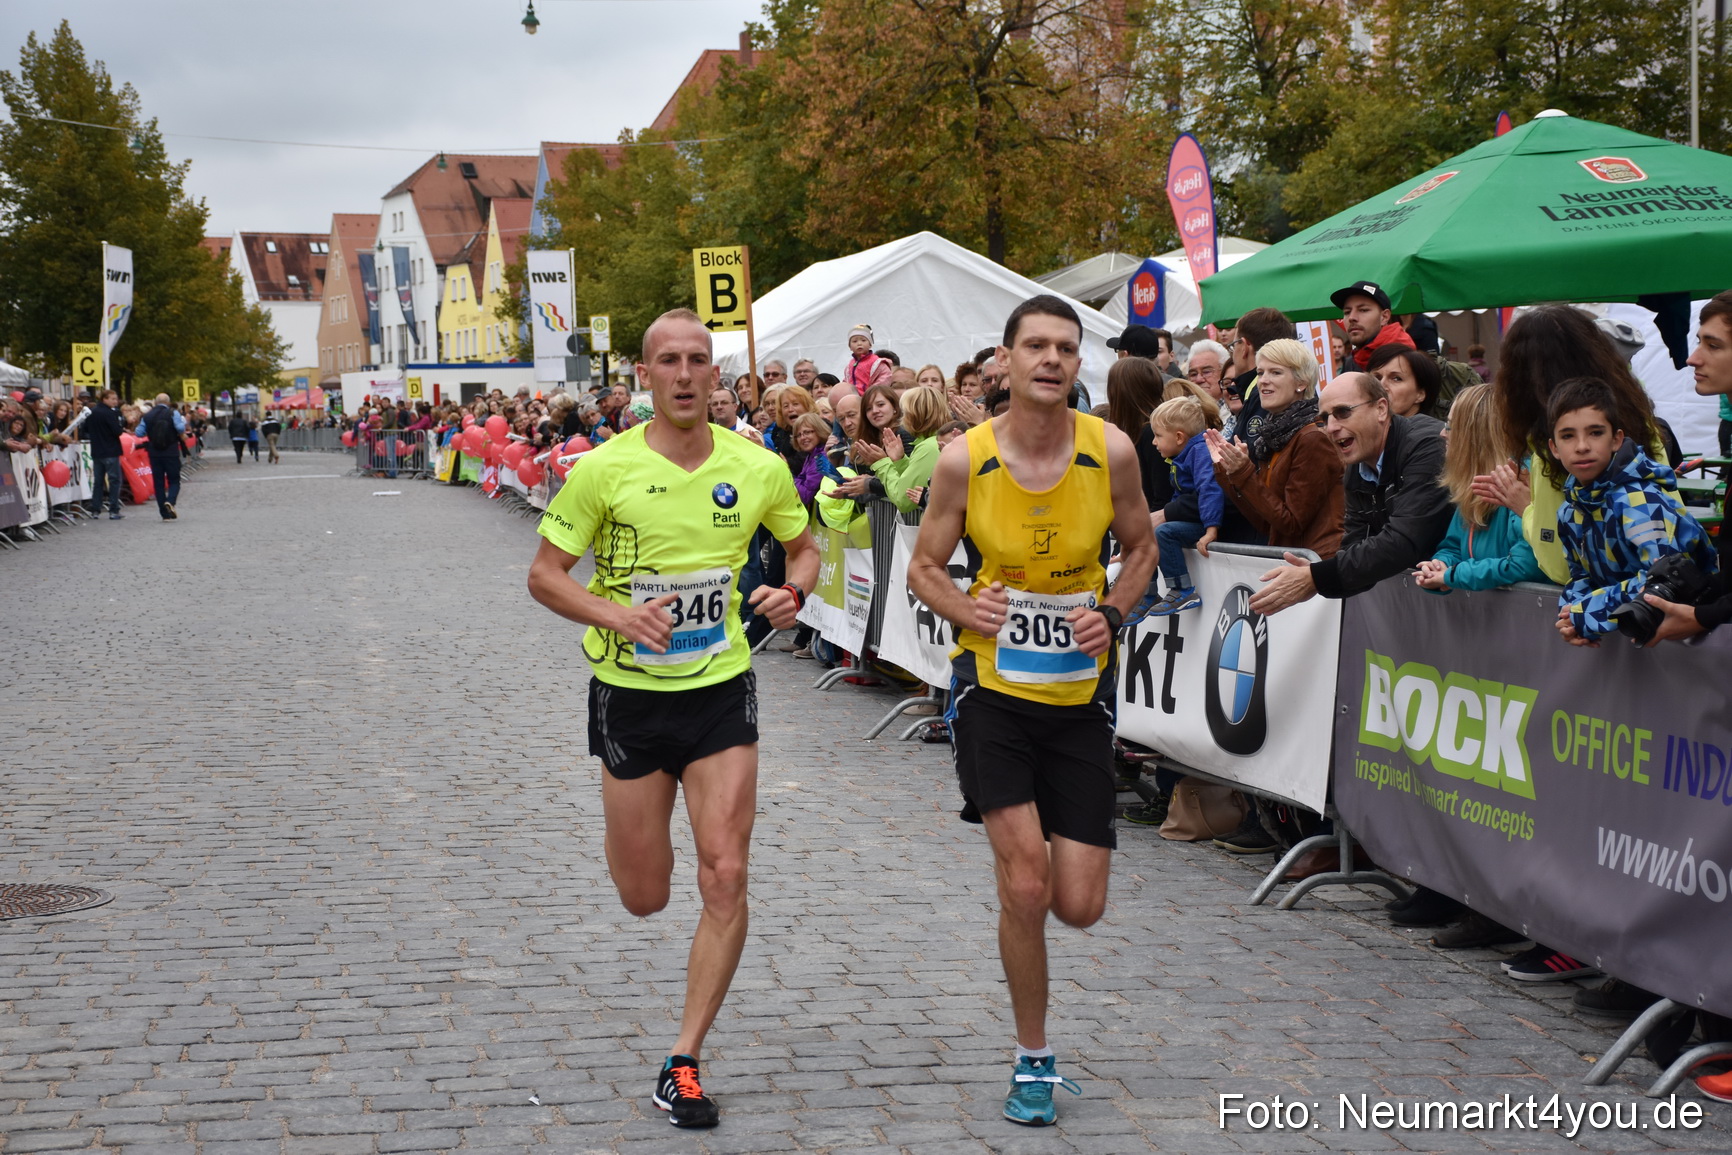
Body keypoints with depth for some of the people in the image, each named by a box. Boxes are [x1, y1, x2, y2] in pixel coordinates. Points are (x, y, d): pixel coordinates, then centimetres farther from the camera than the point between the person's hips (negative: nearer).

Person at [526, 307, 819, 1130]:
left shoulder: (757, 469, -4)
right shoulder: (605, 468, -10)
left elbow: (805, 544, 13)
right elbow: (544, 574, -4)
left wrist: (794, 590, -9)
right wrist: (614, 615, -23)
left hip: (722, 691, 1)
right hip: (630, 693, -1)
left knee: (725, 877, -8)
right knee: (644, 898, 9)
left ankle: (684, 1061, 5)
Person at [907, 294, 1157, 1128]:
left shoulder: (1110, 451, -7)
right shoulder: (964, 459, -10)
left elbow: (1140, 548, 9)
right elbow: (924, 568, 2)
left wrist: (1112, 612, -11)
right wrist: (965, 609, -19)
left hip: (1080, 693, 2)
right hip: (993, 689, -2)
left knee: (1079, 906, 1)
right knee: (1025, 883, -12)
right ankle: (1034, 1061, 10)